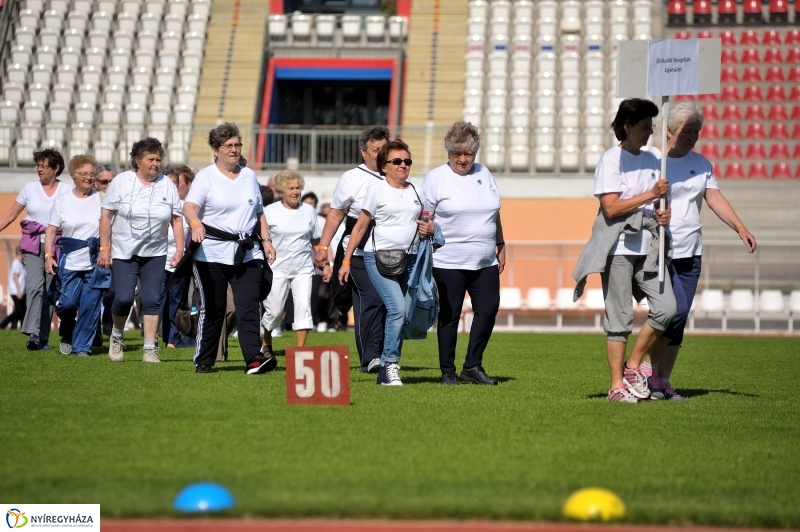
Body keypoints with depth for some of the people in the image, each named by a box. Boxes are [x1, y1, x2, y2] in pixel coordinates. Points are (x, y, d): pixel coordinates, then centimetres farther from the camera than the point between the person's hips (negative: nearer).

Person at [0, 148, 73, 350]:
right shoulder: (30, 188, 7)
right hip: (33, 245, 0)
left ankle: (43, 338, 7)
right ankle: (33, 333, -25)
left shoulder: (67, 190, 2)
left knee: (49, 292, 1)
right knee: (34, 286, -18)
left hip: (57, 246, 0)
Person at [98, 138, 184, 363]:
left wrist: (179, 248, -1)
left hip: (155, 253, 2)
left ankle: (150, 349, 3)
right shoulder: (121, 182, -3)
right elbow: (106, 215, -2)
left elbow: (177, 219, 7)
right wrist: (104, 247, -7)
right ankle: (116, 336, 19)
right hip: (124, 252, -2)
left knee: (152, 301, -2)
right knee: (123, 298, -8)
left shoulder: (167, 185, 3)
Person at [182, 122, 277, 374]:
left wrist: (266, 240, 11)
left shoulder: (249, 175, 15)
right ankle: (203, 360, 13)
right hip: (212, 252, -3)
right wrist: (195, 224, -37)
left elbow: (259, 213, 22)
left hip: (248, 254, 3)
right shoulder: (205, 176, -1)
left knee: (248, 306, -9)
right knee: (212, 308, 2)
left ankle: (254, 358, -17)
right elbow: (189, 206, -17)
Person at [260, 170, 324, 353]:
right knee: (274, 310, 2)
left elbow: (316, 241, 14)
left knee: (303, 306, -11)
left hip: (303, 268, 2)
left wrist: (324, 264, 11)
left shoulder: (308, 211, 8)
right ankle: (266, 343, 28)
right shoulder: (270, 211, 0)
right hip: (277, 269, -2)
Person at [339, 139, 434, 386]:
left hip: (409, 259, 5)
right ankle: (390, 364, -11)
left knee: (402, 314, 1)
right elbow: (360, 227, 3)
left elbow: (426, 224, 26)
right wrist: (347, 260, 1)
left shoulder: (417, 193, 14)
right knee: (397, 308, -20)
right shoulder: (377, 190, 2)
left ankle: (385, 371, 8)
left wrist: (431, 229, 1)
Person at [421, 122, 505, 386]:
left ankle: (472, 366, 11)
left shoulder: (484, 174, 11)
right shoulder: (436, 177, -2)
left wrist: (500, 246, 18)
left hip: (485, 262, 5)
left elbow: (494, 214, 19)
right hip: (449, 262, -5)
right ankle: (447, 371, 10)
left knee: (488, 309, 0)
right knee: (449, 315, 1)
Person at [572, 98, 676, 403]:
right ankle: (617, 385, 4)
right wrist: (650, 195, -15)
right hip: (619, 249, -6)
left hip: (647, 249, 6)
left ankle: (633, 366, 11)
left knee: (666, 308, -5)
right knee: (619, 317, -2)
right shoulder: (611, 160, -4)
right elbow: (611, 207, -14)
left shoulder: (652, 161, 16)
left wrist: (664, 214, 5)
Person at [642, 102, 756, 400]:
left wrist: (739, 227, -3)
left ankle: (662, 382, 13)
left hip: (690, 252, 6)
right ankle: (647, 367, -1)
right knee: (676, 309, -18)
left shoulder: (701, 164, 13)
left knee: (680, 319, 5)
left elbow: (714, 197, 9)